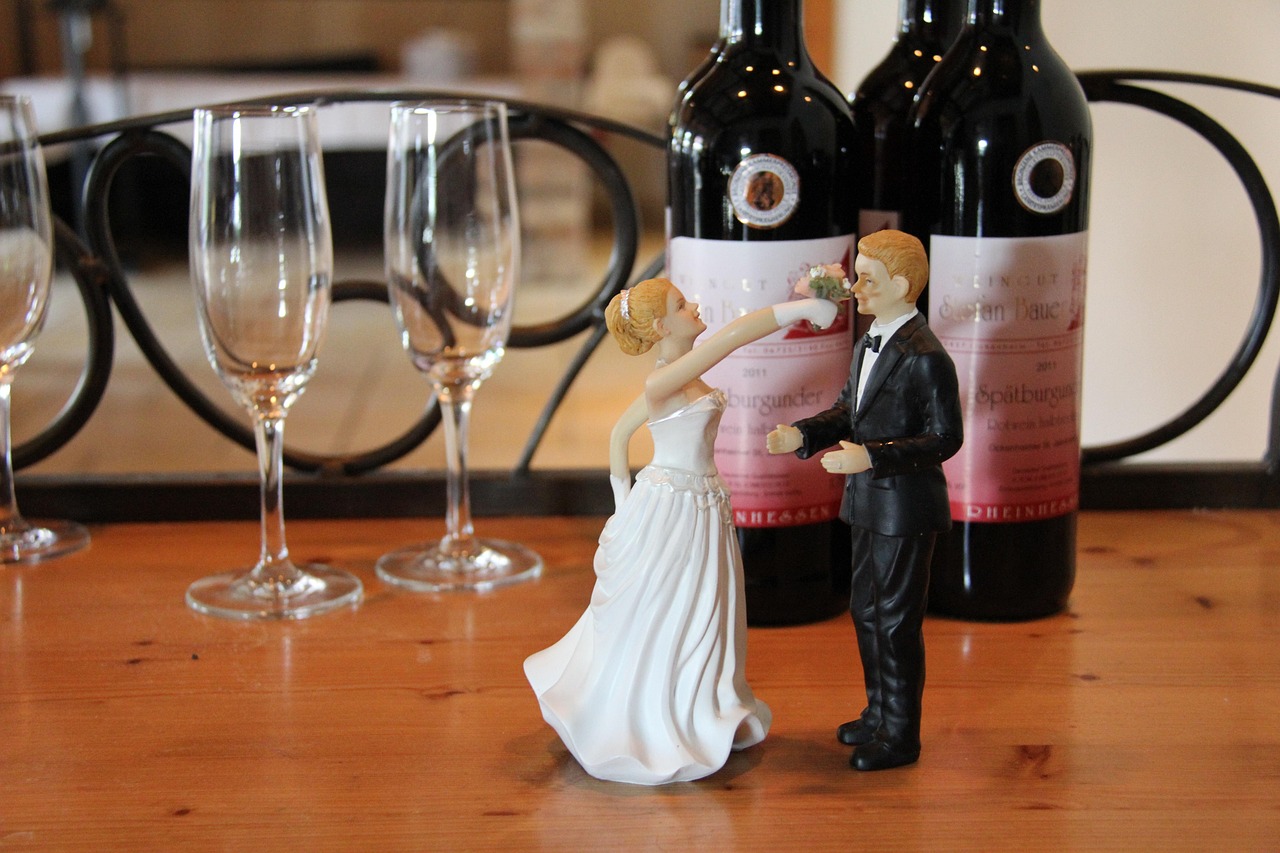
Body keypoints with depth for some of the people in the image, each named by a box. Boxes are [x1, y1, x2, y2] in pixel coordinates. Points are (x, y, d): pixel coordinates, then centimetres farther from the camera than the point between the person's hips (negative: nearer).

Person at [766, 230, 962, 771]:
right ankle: (880, 713, 37)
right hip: (870, 504, 9)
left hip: (905, 508, -9)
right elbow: (848, 411, 16)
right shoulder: (868, 346, 8)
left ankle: (900, 735, 17)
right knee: (866, 610, 20)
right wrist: (802, 434, -1)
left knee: (898, 620, 3)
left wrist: (871, 457, -28)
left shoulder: (924, 356, -21)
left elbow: (945, 438, -21)